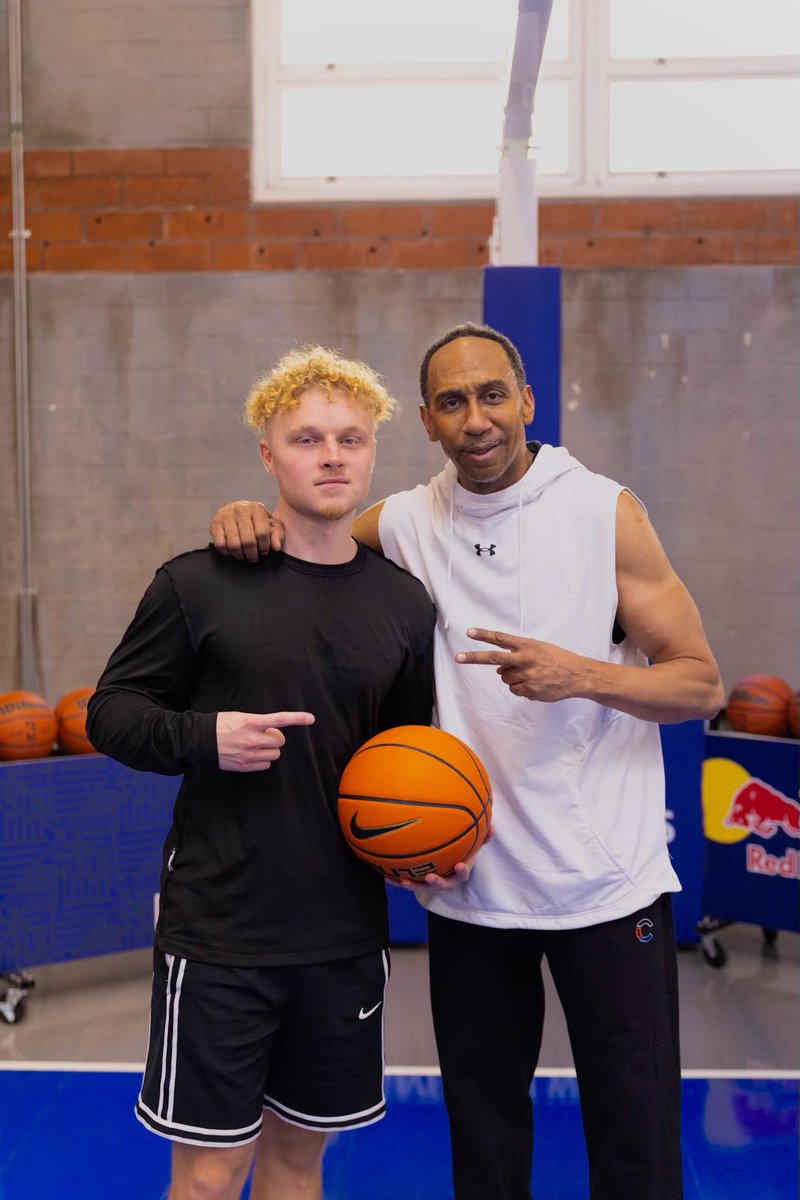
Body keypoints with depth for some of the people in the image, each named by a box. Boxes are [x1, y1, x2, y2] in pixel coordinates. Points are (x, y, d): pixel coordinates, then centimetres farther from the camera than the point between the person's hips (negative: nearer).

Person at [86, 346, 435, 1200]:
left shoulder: (404, 602, 4)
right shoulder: (198, 584, -7)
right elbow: (111, 712, -1)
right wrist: (203, 737, -19)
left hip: (346, 933, 4)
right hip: (218, 930, -3)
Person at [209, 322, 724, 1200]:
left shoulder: (604, 512, -5)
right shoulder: (404, 522, 2)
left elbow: (701, 684, -5)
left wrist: (582, 675, -24)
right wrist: (247, 522, -10)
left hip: (607, 886, -2)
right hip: (467, 884, 2)